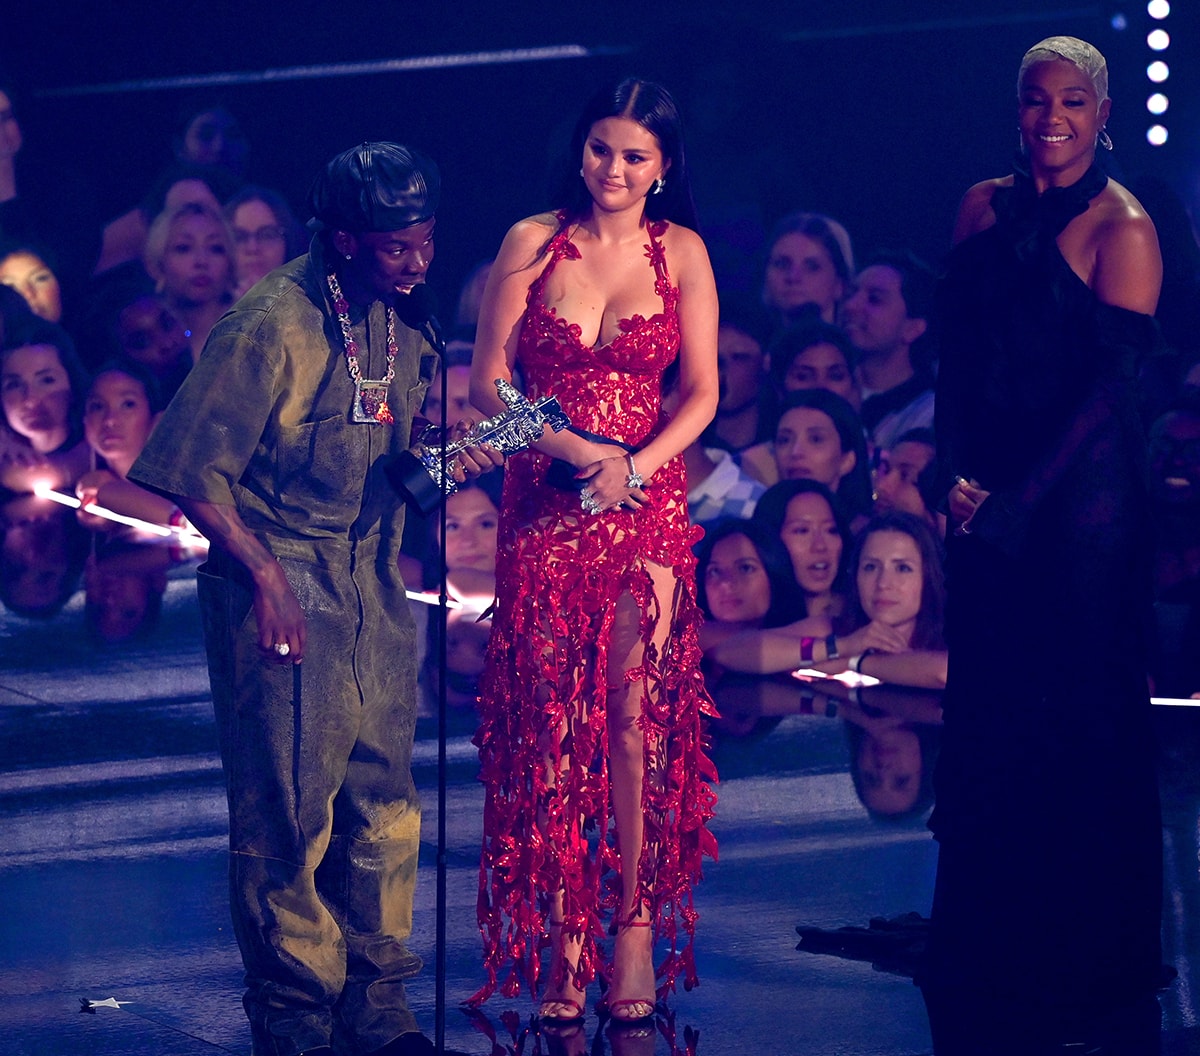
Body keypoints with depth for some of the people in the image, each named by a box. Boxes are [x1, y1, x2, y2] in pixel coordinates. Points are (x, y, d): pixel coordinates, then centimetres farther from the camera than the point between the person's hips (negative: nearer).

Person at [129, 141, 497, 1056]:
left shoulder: (396, 326, 9)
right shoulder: (271, 325, -15)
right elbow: (193, 470, -15)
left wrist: (447, 460, -1)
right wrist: (264, 576, -17)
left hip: (375, 592, 7)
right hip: (281, 586, -7)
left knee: (383, 802, 9)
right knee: (292, 811, -3)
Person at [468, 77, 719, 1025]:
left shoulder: (682, 251, 4)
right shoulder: (533, 243, 3)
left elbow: (701, 393, 2)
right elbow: (489, 380, 0)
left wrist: (636, 465, -14)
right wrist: (575, 450, -13)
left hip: (645, 499, 0)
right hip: (544, 503, 0)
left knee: (635, 713, -5)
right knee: (550, 717, 0)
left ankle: (635, 924, 1)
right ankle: (565, 934, 4)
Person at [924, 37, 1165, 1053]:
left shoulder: (1123, 226, -7)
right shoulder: (984, 206, 10)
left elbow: (1113, 382, -13)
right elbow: (957, 349, 10)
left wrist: (1020, 500, -16)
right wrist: (956, 473, -3)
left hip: (1083, 496, -5)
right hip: (987, 493, 6)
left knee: (1081, 722, -1)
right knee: (985, 713, 8)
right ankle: (987, 969, 19)